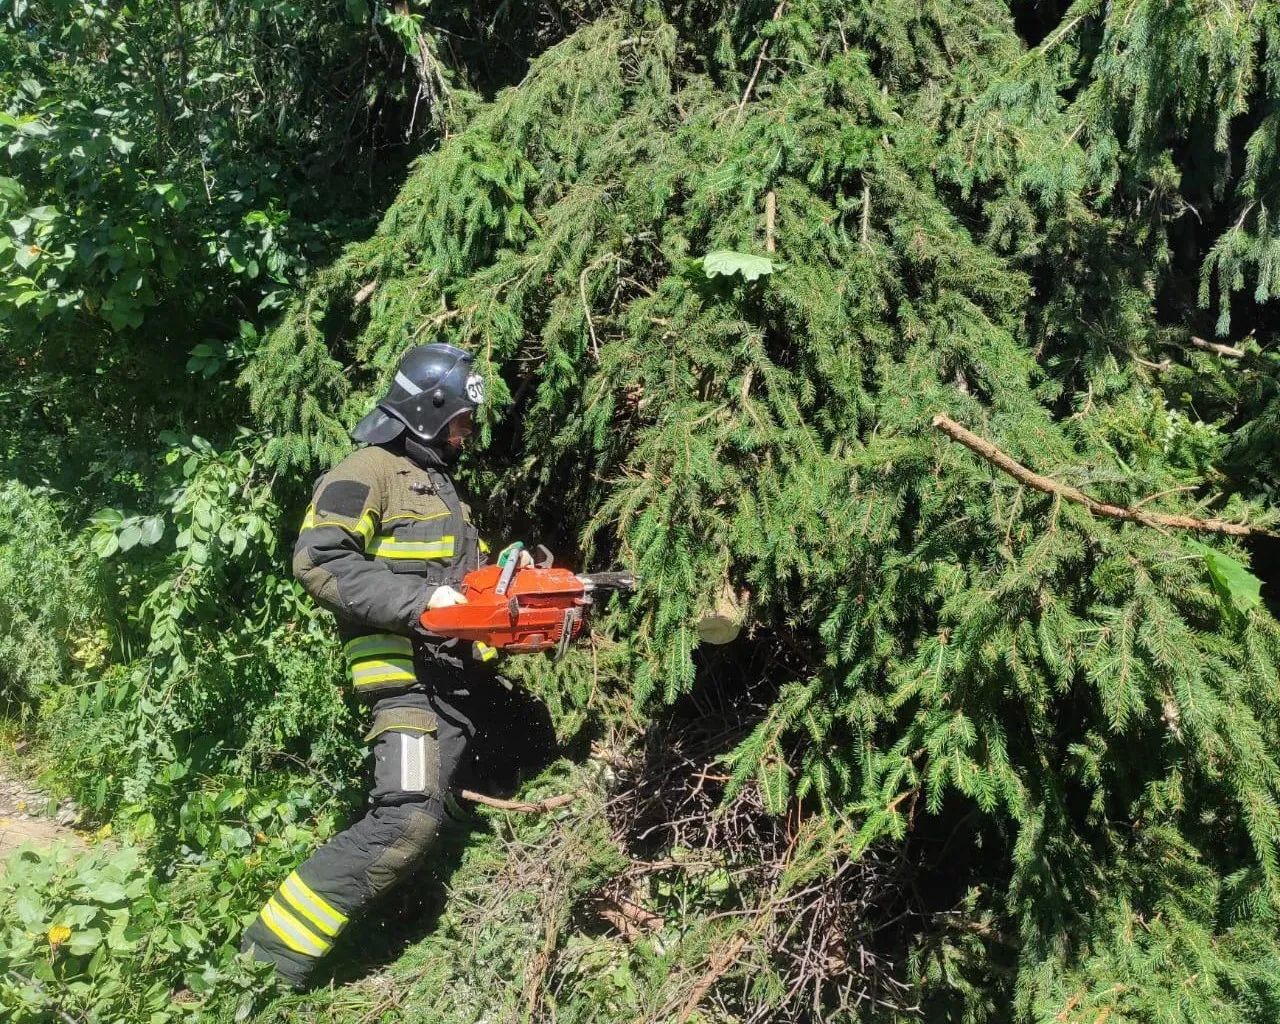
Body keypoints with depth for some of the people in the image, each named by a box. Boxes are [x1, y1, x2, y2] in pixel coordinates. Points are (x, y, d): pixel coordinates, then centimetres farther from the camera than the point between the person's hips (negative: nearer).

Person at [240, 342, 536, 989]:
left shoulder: (440, 481, 24)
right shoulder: (368, 473, -6)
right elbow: (317, 562, -18)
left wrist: (504, 569, 9)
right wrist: (416, 601, -23)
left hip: (459, 675, 10)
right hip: (411, 675, -10)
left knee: (430, 814, 13)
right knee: (406, 821, -18)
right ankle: (275, 950, -10)